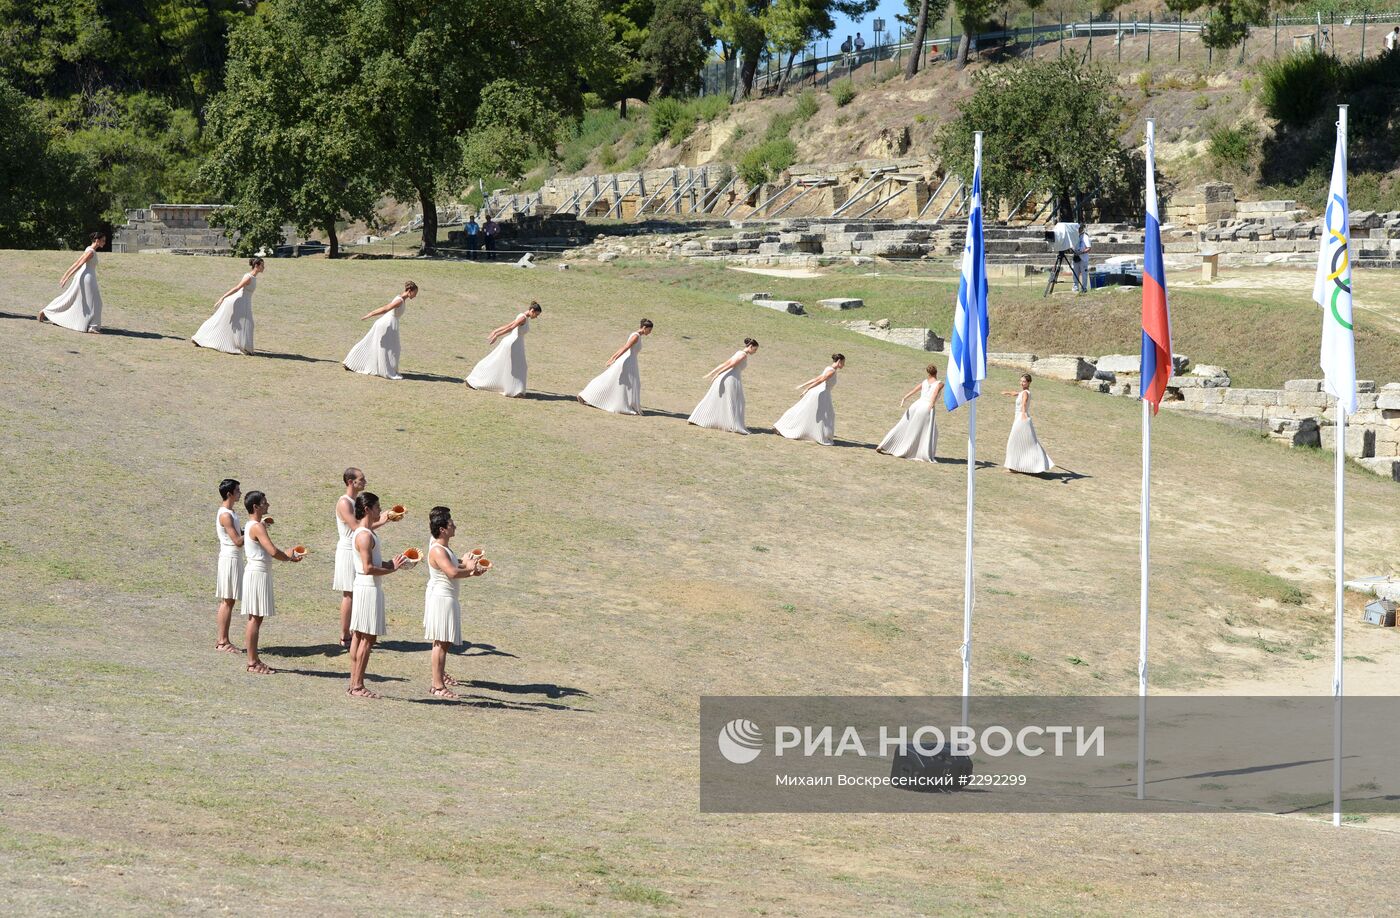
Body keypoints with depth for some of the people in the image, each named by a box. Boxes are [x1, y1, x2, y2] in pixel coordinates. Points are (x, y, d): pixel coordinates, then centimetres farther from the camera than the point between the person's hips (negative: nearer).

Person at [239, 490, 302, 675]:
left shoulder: (250, 525, 14)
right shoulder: (258, 527, -17)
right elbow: (273, 551, -25)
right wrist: (289, 558, -8)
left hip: (255, 571, 10)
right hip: (258, 574, -10)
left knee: (255, 618, 12)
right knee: (256, 618, -6)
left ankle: (254, 660, 16)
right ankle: (253, 663, -4)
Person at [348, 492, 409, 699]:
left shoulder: (368, 532, 13)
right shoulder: (365, 536, -18)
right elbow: (368, 568, -22)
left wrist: (391, 563, 6)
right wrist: (392, 569, -14)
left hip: (364, 587, 10)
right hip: (369, 588, -10)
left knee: (359, 636, 11)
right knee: (368, 638, -6)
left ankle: (354, 684, 15)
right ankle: (358, 686, -4)